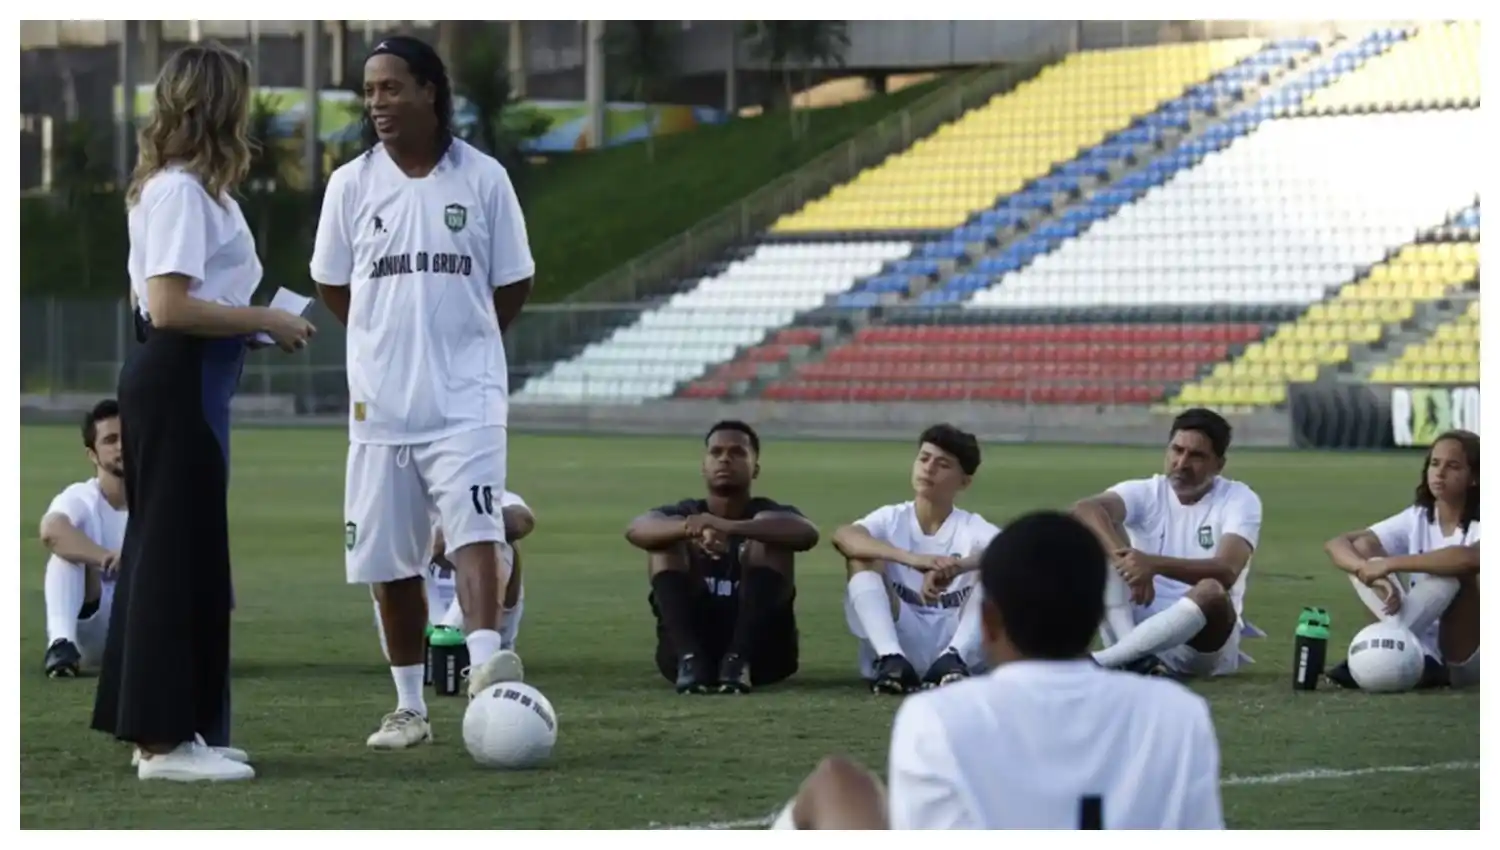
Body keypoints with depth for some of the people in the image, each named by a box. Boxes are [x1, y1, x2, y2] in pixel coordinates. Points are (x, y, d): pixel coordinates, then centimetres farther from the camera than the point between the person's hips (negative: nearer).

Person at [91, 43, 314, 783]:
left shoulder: (170, 187, 16)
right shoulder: (183, 191, -16)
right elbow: (170, 307, -23)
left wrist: (254, 323, 12)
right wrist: (267, 322, -16)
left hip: (177, 384, 11)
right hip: (177, 385, -11)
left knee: (164, 550, 13)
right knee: (181, 554, -6)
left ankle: (154, 727, 19)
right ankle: (166, 738, -3)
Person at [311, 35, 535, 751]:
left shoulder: (483, 178, -1)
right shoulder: (351, 184, 3)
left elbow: (513, 285, 7)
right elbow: (331, 284, 13)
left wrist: (460, 341, 7)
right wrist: (389, 337, 8)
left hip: (466, 397, -3)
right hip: (380, 399, 3)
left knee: (474, 531, -21)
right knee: (389, 559, 6)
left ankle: (486, 665, -33)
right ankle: (409, 705, 15)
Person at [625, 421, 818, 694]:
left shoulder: (767, 514, 4)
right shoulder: (684, 513, 7)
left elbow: (808, 533, -22)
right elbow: (636, 529, -18)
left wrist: (729, 527, -38)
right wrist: (689, 528, -40)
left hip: (761, 651, -1)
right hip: (686, 647, 1)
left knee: (769, 533, -16)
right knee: (667, 535, -12)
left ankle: (739, 660, -30)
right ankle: (690, 658, -29)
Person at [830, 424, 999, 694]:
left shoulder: (972, 528, 2)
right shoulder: (891, 519, 2)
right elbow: (842, 536, -22)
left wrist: (955, 567, -41)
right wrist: (911, 558, -38)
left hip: (955, 641, 0)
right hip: (902, 641, 0)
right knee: (863, 557, -16)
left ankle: (952, 660, -34)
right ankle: (891, 659, -35)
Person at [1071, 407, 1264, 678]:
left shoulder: (1239, 500, -4)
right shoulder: (1145, 493, 2)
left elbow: (1226, 571, -23)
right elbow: (1086, 509, -21)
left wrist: (1155, 564, -38)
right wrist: (1126, 559, -39)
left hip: (1204, 639, -2)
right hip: (1139, 628, 2)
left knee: (1211, 592, -36)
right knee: (1101, 535, -15)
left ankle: (1098, 662, -37)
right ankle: (1133, 655, -32)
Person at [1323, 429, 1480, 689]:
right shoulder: (1416, 519, 3)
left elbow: (1468, 558, -39)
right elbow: (1336, 545, -5)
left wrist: (1390, 563, -36)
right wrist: (1371, 571, -28)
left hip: (1469, 660, -5)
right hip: (1425, 651, 5)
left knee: (1455, 570, -30)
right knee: (1360, 550, -8)